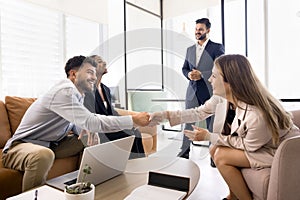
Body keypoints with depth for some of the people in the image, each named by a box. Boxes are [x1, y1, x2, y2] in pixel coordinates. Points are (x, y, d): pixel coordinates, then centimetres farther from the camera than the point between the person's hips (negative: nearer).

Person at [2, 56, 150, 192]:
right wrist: (133, 120, -33)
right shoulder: (64, 91, -26)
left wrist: (86, 131, -16)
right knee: (43, 155, -40)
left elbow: (76, 123, 8)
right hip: (21, 146, -9)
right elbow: (92, 122, -35)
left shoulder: (77, 94, 4)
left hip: (50, 145, 9)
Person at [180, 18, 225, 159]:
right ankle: (185, 151, 20)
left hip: (210, 91, -5)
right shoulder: (190, 49, 17)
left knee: (212, 123, 4)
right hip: (192, 92, 5)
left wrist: (201, 75, -17)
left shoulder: (217, 48, -1)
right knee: (188, 121, 9)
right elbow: (184, 68, 19)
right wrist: (189, 74, -4)